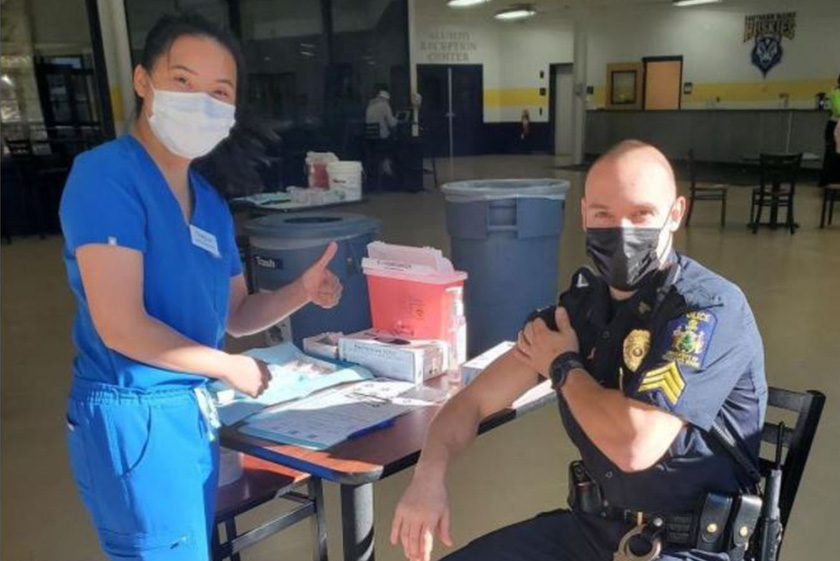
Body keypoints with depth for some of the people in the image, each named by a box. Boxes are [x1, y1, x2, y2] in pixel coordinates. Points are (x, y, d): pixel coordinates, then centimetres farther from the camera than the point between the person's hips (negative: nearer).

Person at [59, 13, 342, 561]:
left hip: (194, 411, 8)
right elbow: (121, 327, -22)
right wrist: (230, 367, -12)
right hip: (135, 417, -8)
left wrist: (301, 291, -4)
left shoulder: (210, 201, 9)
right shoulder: (105, 173, -16)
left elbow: (235, 315, 14)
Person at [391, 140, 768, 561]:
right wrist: (429, 475, -15)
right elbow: (475, 400, 3)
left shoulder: (711, 308, -18)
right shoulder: (580, 306, 0)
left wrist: (564, 367, -12)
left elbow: (634, 445, -29)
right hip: (591, 526, 6)